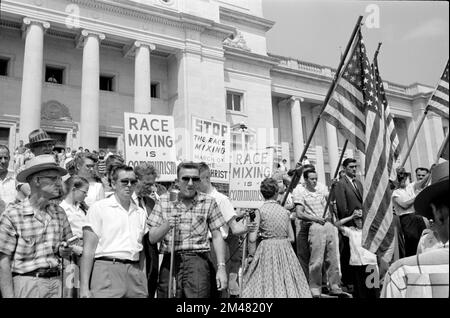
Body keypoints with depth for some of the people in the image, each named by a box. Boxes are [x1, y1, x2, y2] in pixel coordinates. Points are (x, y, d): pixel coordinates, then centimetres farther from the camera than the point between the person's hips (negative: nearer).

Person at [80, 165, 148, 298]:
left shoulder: (140, 212, 15)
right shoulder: (99, 207, 0)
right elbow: (88, 249, -4)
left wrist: (141, 275, 10)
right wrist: (84, 287, -11)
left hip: (135, 272, 5)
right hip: (107, 269, -4)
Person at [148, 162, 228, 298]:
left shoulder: (209, 202, 4)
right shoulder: (164, 200, 7)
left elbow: (217, 237, 6)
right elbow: (152, 238, 7)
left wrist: (221, 267, 0)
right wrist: (167, 225, -12)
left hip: (197, 261, -1)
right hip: (169, 262, 2)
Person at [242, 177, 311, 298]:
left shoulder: (260, 211, -6)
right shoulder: (285, 211, 4)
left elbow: (252, 238, -11)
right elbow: (291, 238, 7)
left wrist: (251, 255, 0)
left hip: (267, 249, -3)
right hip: (285, 250, 3)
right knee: (288, 283, 13)